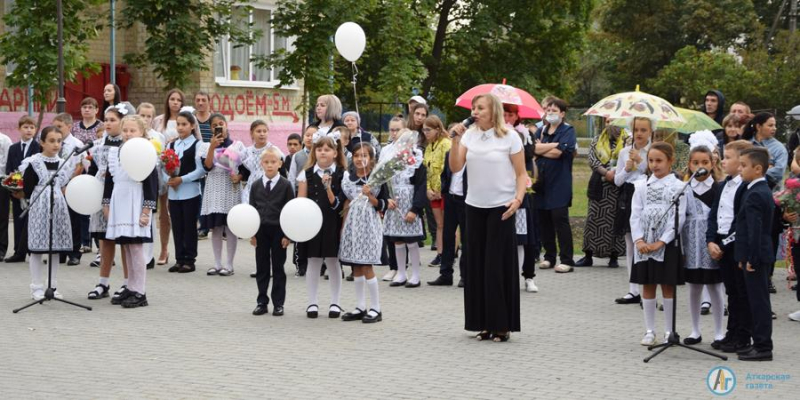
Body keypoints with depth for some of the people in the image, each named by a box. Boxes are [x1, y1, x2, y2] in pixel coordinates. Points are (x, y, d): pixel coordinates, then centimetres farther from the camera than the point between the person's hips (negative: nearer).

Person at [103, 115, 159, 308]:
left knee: (136, 247, -6)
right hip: (119, 206, 6)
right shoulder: (114, 153, 11)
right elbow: (109, 179, 18)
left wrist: (147, 210, -12)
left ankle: (139, 292, -1)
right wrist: (106, 204, 16)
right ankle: (131, 288, 19)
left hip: (136, 208, -6)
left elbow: (152, 183, -9)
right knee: (126, 248, 11)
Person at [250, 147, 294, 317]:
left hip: (279, 231, -3)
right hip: (261, 231, 3)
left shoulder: (286, 185, -4)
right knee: (261, 268, 8)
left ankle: (278, 303, 10)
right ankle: (262, 302, 16)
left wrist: (287, 235, -9)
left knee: (278, 268, 4)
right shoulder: (256, 186, 5)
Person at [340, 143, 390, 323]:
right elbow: (345, 203, 14)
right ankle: (360, 307, 15)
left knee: (366, 266, -7)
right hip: (352, 224, 5)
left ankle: (375, 308, 2)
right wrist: (344, 225, 10)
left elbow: (383, 205, -5)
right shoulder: (348, 176, 8)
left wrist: (370, 196, -19)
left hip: (369, 225, -5)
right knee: (356, 267, 8)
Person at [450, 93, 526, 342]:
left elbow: (521, 174, -2)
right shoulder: (469, 136, 4)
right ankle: (485, 324, 13)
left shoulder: (509, 137, -5)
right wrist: (456, 139, -12)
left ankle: (503, 325, 5)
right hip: (475, 206, 4)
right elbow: (455, 167, -3)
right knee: (478, 264, 6)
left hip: (501, 208, -4)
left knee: (499, 265, -3)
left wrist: (518, 199, -17)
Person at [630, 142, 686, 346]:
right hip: (644, 243, 3)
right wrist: (639, 240, -11)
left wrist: (660, 242, -14)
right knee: (648, 287, 8)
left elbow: (678, 218, -8)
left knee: (668, 287, 3)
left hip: (667, 243, -3)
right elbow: (635, 214, 3)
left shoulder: (678, 187, -3)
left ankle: (669, 331, 11)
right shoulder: (641, 186, 7)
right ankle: (649, 331, 15)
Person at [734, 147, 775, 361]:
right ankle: (761, 344, 20)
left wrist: (750, 259, -22)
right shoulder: (764, 191, 13)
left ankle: (763, 347, -1)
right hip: (762, 255, 10)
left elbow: (754, 230, -24)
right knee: (759, 301, 14)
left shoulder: (754, 195, -18)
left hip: (755, 256, -10)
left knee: (758, 301, -5)